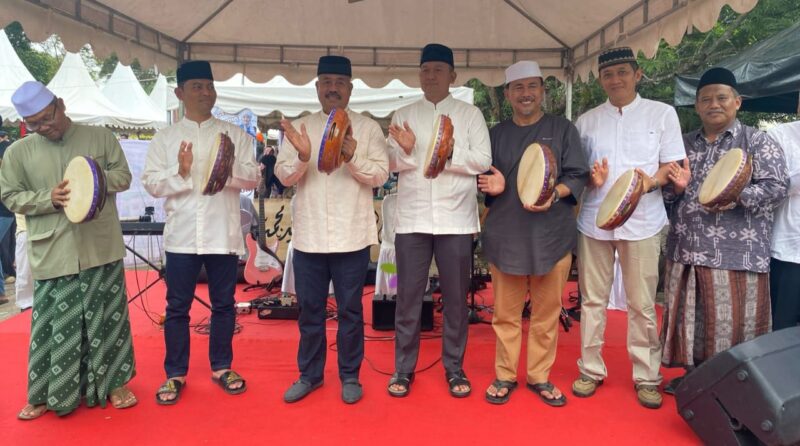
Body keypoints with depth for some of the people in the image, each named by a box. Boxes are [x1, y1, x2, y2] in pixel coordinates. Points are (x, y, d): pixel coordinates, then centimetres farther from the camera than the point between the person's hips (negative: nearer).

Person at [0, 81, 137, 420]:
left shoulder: (100, 137, 5)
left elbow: (123, 176, 4)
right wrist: (49, 199, -13)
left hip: (101, 248, 0)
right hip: (52, 254, 1)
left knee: (107, 317, 8)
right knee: (54, 323, 6)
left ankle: (112, 383, 23)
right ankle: (47, 394, 23)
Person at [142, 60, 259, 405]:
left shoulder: (235, 135, 6)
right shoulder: (164, 138, 7)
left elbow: (253, 178, 1)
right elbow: (151, 184, 1)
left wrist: (231, 168, -18)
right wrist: (180, 172, -15)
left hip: (223, 234, 0)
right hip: (182, 234, 0)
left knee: (223, 304, 10)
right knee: (177, 307, 8)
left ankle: (221, 367, 26)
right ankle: (175, 374, 22)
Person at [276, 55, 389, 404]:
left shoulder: (368, 128, 3)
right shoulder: (299, 127, 9)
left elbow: (380, 175, -5)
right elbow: (284, 176, 1)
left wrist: (352, 158, -23)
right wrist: (302, 156, -19)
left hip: (351, 235, -2)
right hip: (308, 235, 2)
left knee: (350, 309, 8)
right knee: (310, 308, 12)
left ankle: (350, 375, 24)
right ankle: (309, 374, 29)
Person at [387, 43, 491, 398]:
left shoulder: (470, 114, 7)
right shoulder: (403, 115, 11)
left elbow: (483, 160, -2)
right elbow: (391, 164, 4)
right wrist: (405, 151, -15)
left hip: (456, 218, -1)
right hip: (412, 218, 1)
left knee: (455, 298, 7)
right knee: (408, 296, 6)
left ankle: (454, 368, 21)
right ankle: (403, 368, 19)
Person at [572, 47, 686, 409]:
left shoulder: (662, 113, 5)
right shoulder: (586, 120, 11)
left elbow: (673, 165, 3)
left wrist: (651, 181, -17)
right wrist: (591, 178, -10)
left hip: (641, 222, -2)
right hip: (594, 221, 2)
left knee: (642, 304, 4)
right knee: (593, 299, 8)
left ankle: (646, 376, 19)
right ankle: (591, 369, 21)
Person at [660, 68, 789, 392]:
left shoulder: (757, 141, 2)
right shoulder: (684, 144, 14)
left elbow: (777, 187, -8)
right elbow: (667, 194, 15)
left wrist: (736, 198, -22)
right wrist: (677, 188, -7)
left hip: (735, 254, -4)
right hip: (685, 251, 5)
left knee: (730, 325, 2)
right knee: (688, 320, 13)